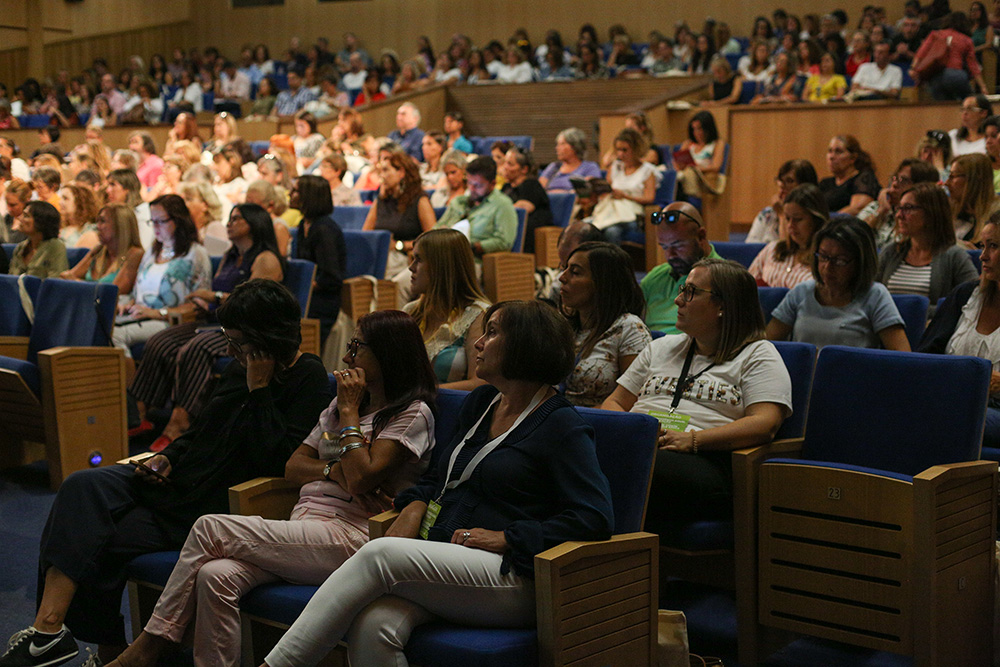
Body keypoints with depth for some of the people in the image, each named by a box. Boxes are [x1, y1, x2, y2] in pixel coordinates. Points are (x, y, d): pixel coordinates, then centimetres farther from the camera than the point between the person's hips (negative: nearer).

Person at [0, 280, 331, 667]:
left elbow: (277, 460, -22)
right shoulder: (239, 369, 13)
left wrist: (259, 390, -19)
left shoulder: (309, 381, -10)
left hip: (214, 505, -8)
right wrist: (167, 458, 7)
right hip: (178, 481, 8)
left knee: (96, 543, -17)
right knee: (83, 486, -16)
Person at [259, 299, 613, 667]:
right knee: (372, 628, -28)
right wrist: (415, 507, 7)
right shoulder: (480, 403, 21)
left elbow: (594, 518, -10)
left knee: (380, 554, -27)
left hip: (511, 579, -6)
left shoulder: (562, 426, -3)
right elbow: (440, 476, 30)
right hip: (443, 563, 6)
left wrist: (505, 537, -13)